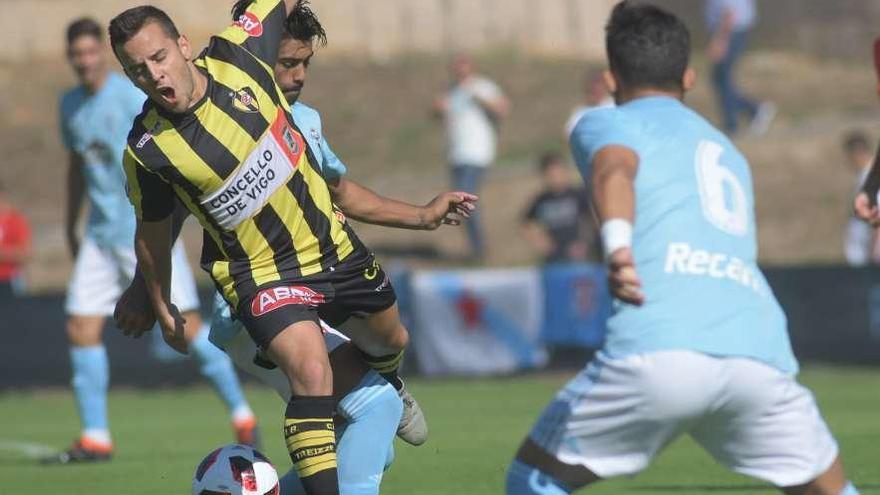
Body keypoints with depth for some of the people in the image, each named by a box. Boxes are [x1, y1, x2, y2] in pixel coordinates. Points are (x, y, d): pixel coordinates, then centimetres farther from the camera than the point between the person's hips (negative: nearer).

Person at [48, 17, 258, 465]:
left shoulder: (131, 96, -10)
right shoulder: (71, 105, 11)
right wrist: (71, 228, 25)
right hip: (100, 236, 6)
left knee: (187, 325, -7)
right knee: (80, 329, -3)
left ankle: (242, 416, 7)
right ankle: (95, 439, 4)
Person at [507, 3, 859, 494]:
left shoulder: (605, 123, 17)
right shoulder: (728, 151, 33)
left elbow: (614, 170, -7)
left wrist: (616, 244, -27)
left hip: (658, 356, -4)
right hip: (761, 358, 4)